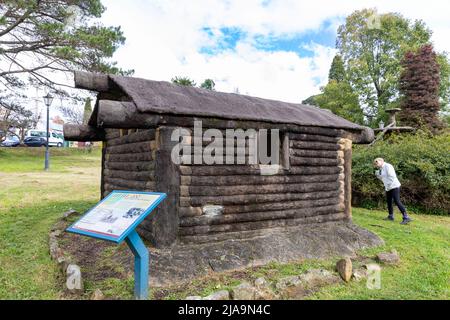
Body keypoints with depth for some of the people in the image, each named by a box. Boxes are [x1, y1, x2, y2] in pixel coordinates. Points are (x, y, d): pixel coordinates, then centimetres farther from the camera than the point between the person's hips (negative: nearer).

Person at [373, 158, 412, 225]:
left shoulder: (387, 166, -15)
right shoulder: (382, 169, 14)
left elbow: (392, 176, -22)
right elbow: (383, 178, 20)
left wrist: (388, 185, -20)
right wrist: (378, 175, 4)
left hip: (394, 186, -10)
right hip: (388, 188, 10)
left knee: (397, 201, -17)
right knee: (389, 201, 15)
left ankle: (406, 218, -18)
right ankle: (390, 216, 26)